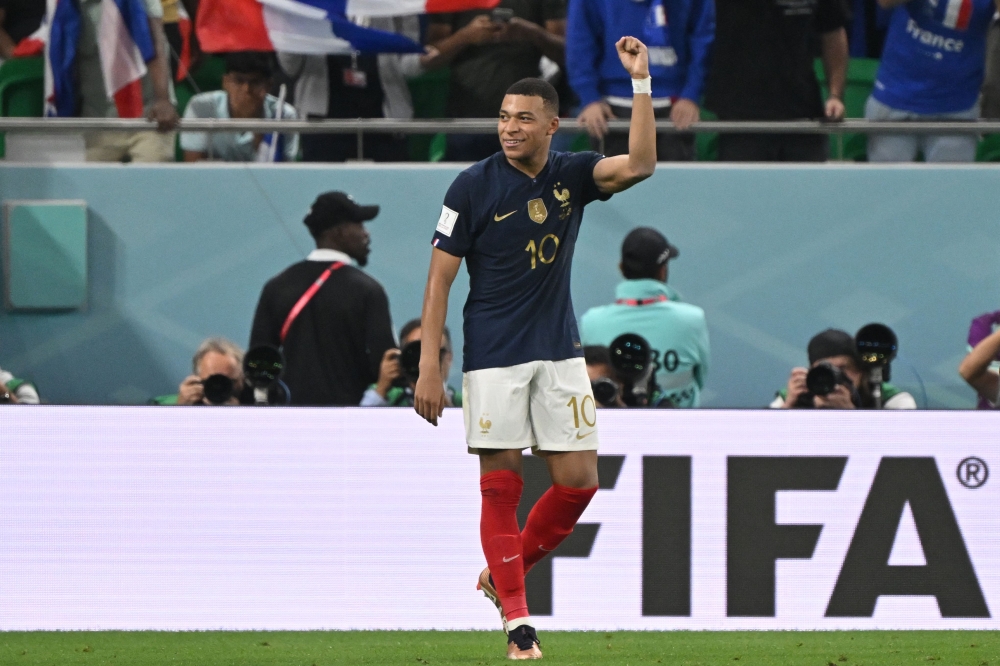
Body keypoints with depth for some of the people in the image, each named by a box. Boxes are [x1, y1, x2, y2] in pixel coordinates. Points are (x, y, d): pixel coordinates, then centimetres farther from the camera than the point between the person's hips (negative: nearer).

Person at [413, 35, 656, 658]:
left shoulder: (572, 175, 3)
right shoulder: (473, 186, -7)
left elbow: (639, 165, -15)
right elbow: (440, 279, -5)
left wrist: (642, 82, -21)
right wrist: (429, 367, -11)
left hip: (560, 352, 4)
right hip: (494, 360, -4)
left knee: (579, 480, 1)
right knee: (501, 485, -3)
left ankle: (502, 573, 21)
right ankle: (517, 618, 3)